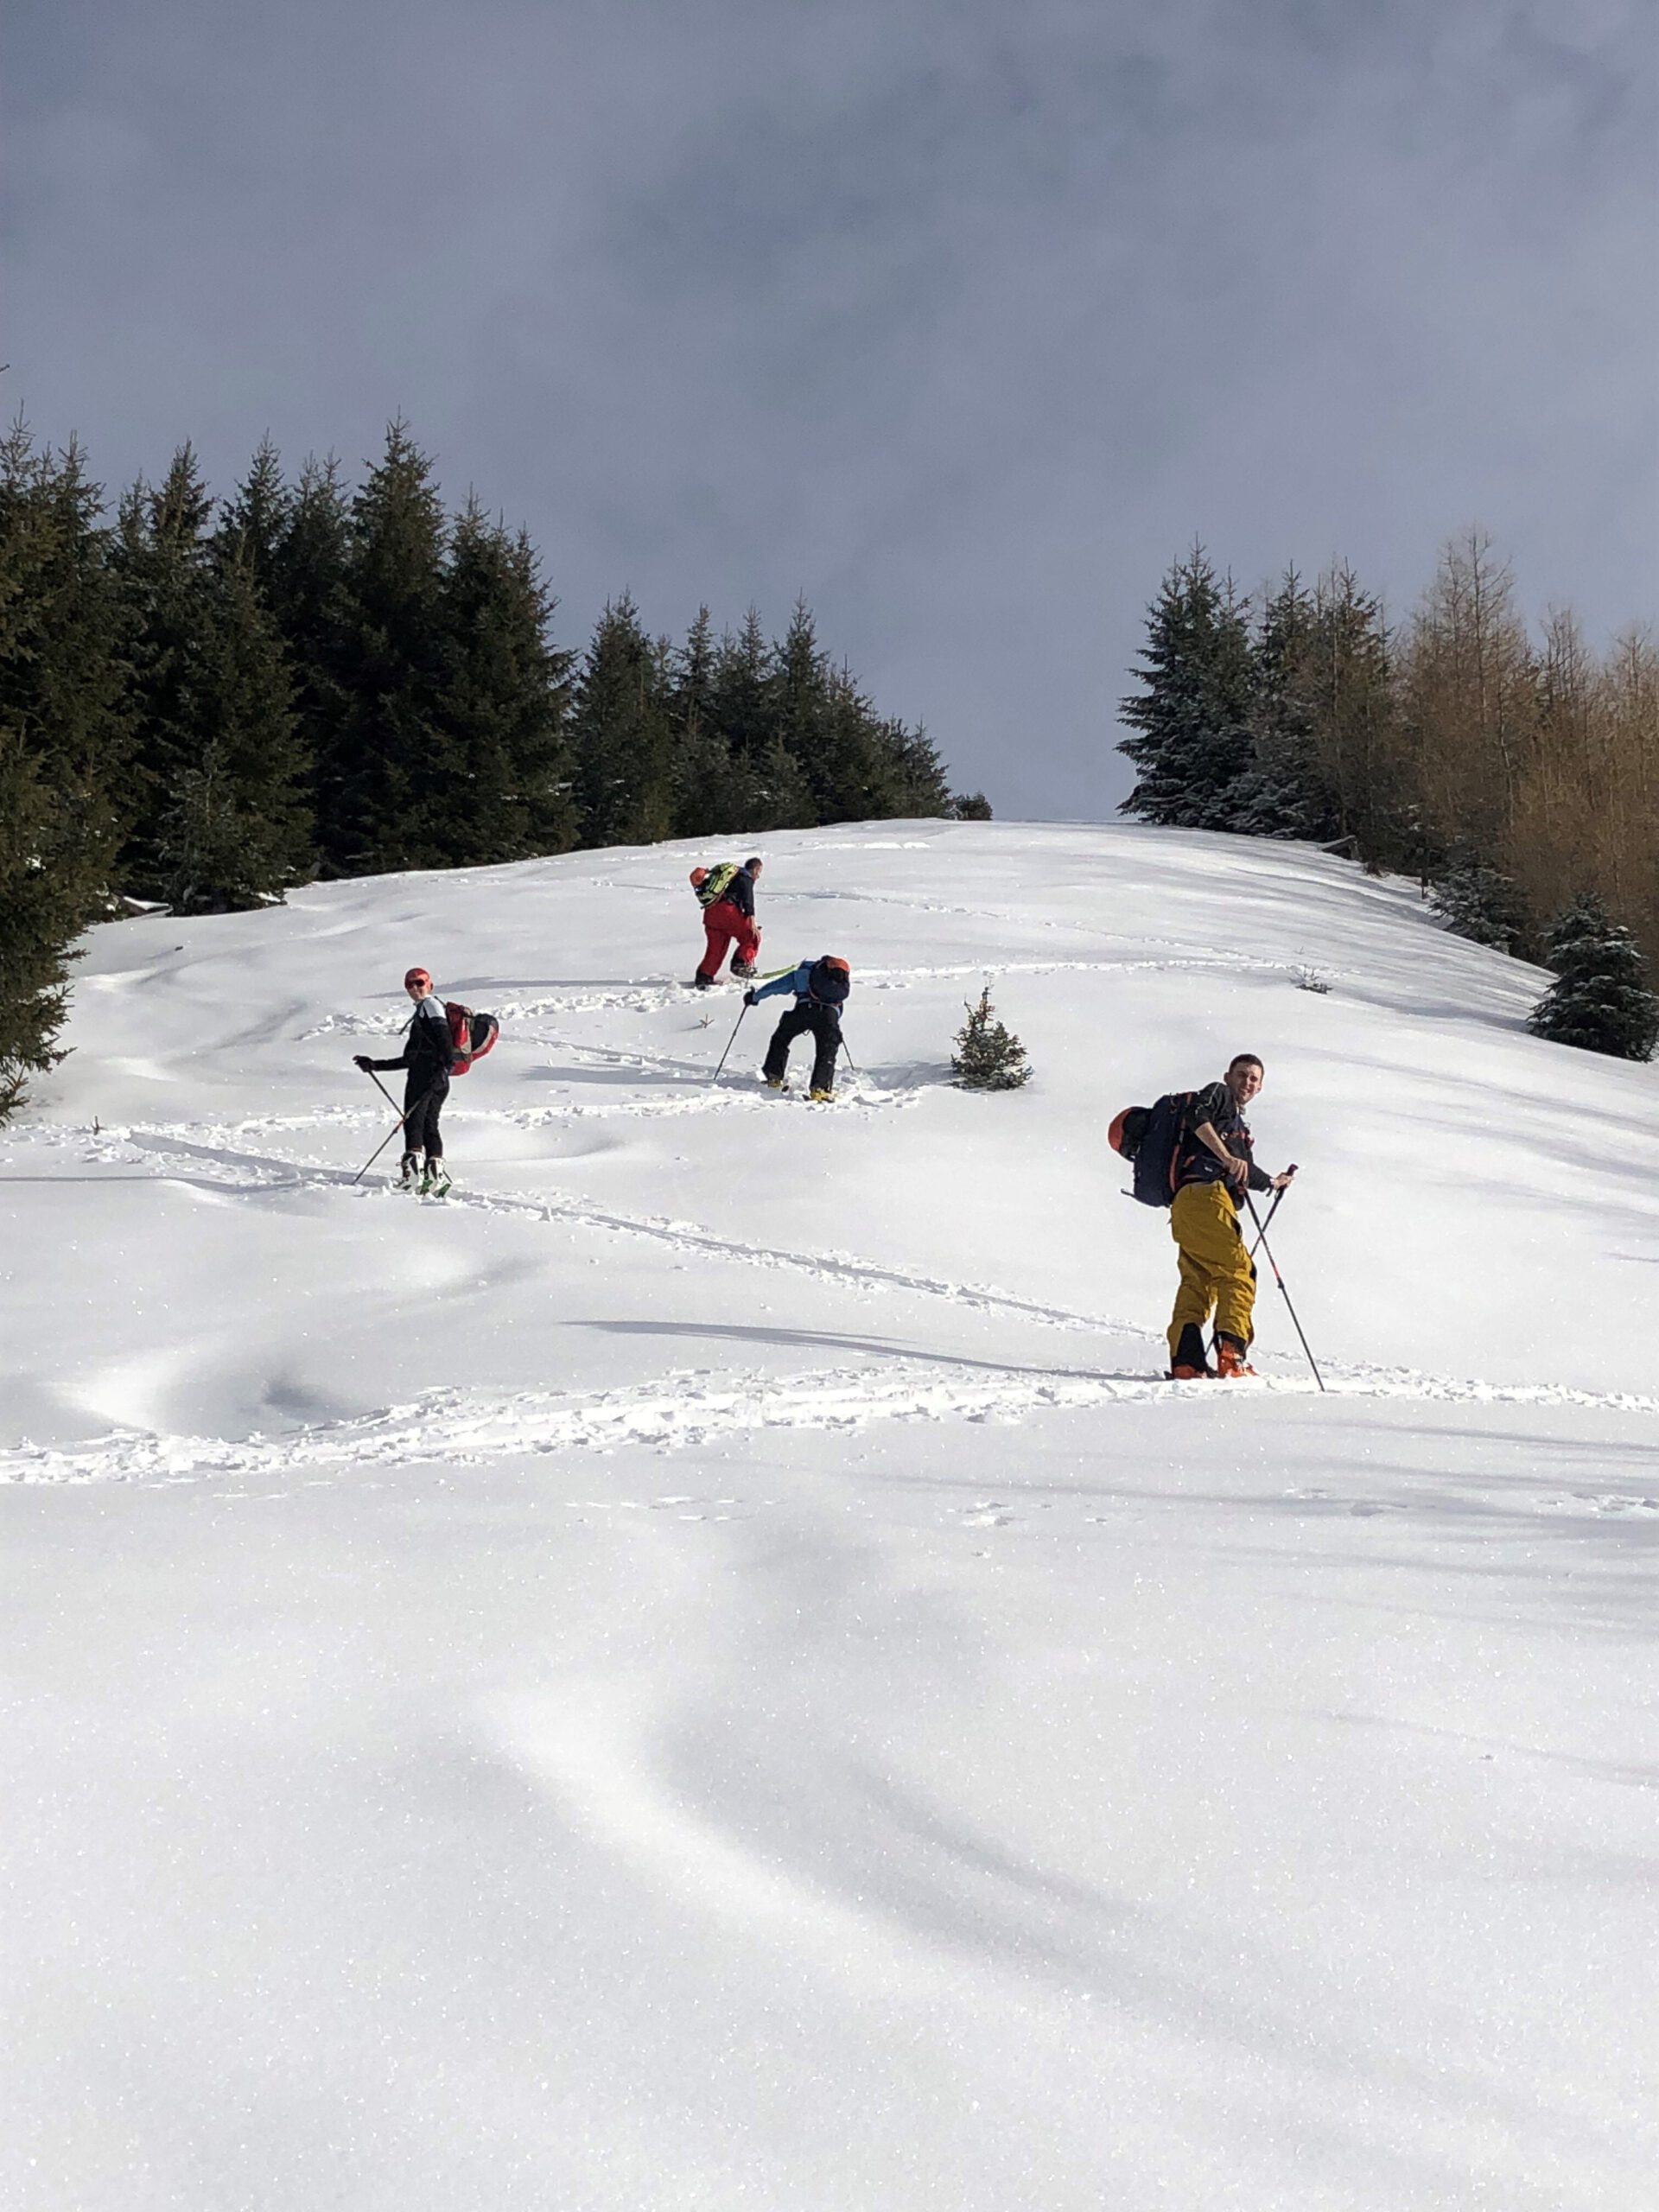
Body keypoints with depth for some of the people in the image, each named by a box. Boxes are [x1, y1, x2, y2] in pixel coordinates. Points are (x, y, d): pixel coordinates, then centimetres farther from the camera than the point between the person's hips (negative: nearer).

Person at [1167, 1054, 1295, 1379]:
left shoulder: (1239, 1126, 37)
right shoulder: (1218, 1094, 10)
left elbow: (1246, 1173, 47)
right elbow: (1197, 1117, -13)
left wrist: (1275, 1182, 64)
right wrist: (1227, 1157, -22)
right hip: (1204, 1196, -9)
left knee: (1197, 1282, 0)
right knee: (1238, 1273, -11)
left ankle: (1185, 1361, -10)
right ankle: (1231, 1356, -21)